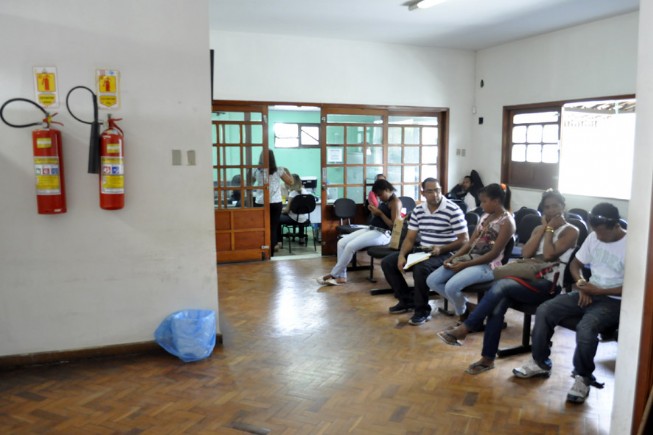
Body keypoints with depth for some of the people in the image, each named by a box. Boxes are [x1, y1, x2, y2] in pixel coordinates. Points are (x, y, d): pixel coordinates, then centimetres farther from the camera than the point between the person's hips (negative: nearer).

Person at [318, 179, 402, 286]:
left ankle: (333, 274, -11)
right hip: (371, 229, 10)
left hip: (382, 234, -10)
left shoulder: (396, 202, -9)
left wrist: (380, 213, -15)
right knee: (341, 243, -8)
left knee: (351, 246, -25)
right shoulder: (385, 201, 18)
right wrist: (374, 211, 4)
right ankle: (341, 276, -10)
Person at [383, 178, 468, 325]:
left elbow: (464, 240, -13)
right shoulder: (418, 210, 4)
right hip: (422, 251, 7)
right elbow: (410, 238, 6)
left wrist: (441, 249, -25)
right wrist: (402, 255, -12)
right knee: (387, 262, -2)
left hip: (445, 254, -7)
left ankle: (422, 310, -15)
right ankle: (407, 300, 10)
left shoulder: (453, 210, -14)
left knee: (421, 268, -37)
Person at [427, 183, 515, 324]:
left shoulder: (506, 222, -10)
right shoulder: (485, 216, 14)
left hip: (487, 265, -8)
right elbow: (470, 242, 12)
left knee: (451, 286, -30)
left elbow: (494, 253, -16)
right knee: (432, 281, -5)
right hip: (468, 258, 8)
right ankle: (464, 306, 9)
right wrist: (453, 258, -4)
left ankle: (464, 315, 2)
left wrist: (465, 264, -18)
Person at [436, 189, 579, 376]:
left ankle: (463, 329, -24)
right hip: (532, 279, 5)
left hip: (549, 286, -5)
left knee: (501, 285, -30)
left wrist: (549, 229, -2)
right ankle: (487, 358, -22)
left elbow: (548, 255, -13)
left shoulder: (571, 231, 3)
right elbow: (526, 254, 4)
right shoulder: (539, 229, 22)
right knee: (499, 302, -26)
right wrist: (543, 228, 4)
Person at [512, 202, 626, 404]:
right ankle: (540, 363, 2)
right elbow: (575, 264, 13)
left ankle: (583, 377, -10)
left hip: (614, 300, -6)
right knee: (544, 310, -14)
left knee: (585, 328, -35)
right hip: (589, 292, 6)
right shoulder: (593, 237, 4)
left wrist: (598, 291, -19)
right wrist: (582, 284, -7)